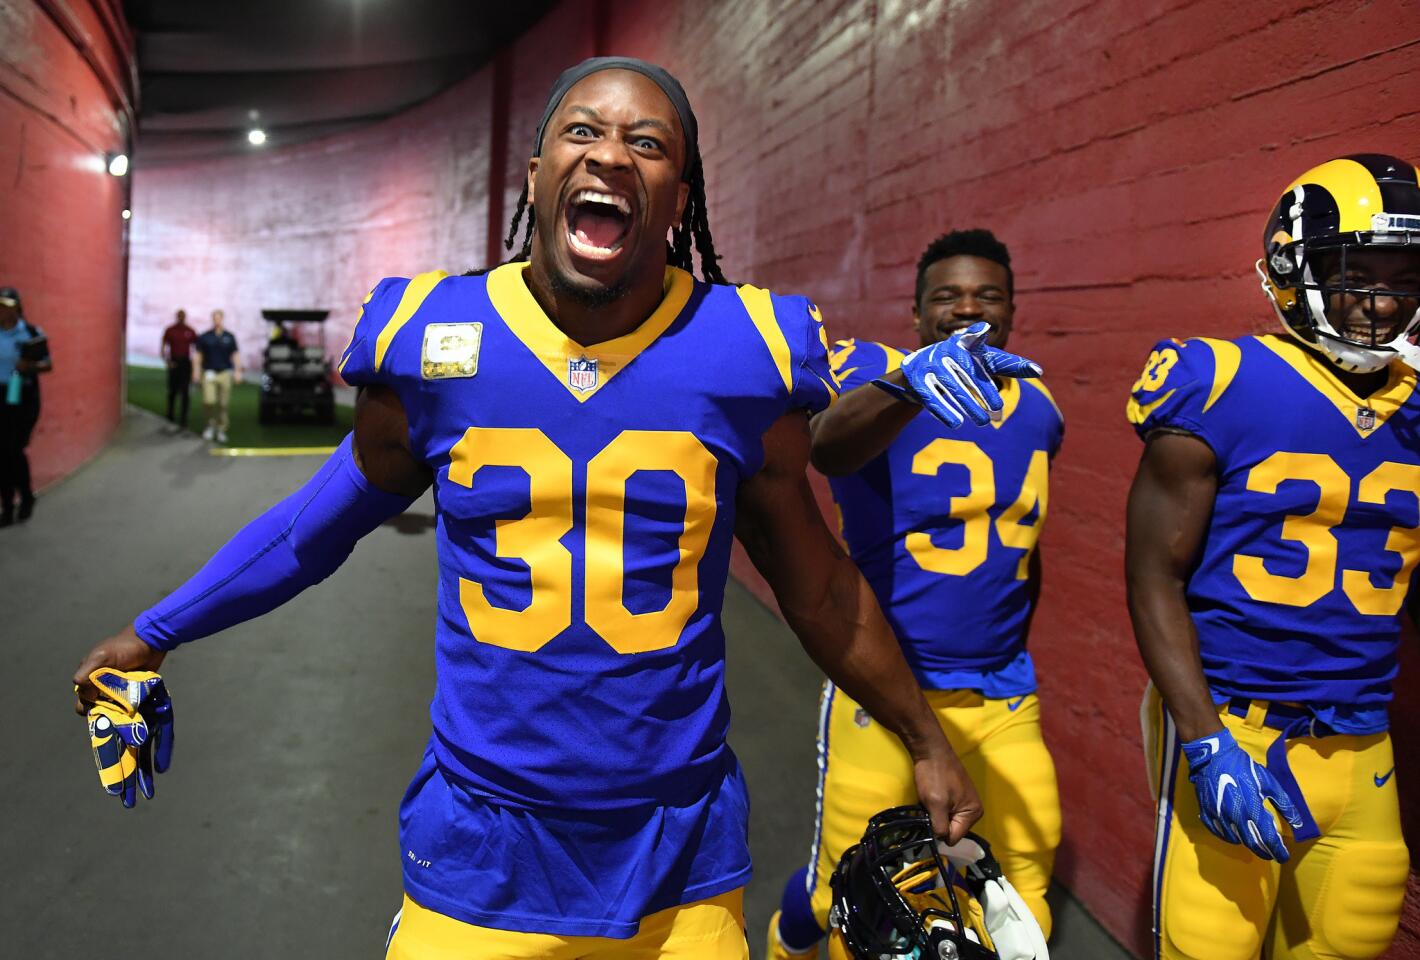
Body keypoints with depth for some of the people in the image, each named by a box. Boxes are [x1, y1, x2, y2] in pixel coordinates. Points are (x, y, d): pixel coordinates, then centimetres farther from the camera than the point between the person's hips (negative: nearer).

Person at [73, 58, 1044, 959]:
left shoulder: (749, 354, -7)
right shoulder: (429, 339, -6)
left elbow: (815, 581, 6)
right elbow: (329, 517, 11)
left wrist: (926, 742, 14)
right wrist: (154, 634, 19)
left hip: (681, 866, 0)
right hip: (478, 859, 0)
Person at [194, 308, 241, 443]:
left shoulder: (229, 337, 7)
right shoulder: (204, 337, 5)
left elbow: (236, 355, 7)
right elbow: (198, 354, 7)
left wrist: (238, 371, -3)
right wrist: (196, 371, -1)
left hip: (225, 372, 1)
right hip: (209, 373, -1)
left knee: (224, 404, 0)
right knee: (209, 401, -15)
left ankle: (221, 430, 10)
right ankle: (211, 424, 7)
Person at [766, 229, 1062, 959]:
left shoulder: (1036, 410, 8)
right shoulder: (879, 374, -9)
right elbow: (828, 446, -33)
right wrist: (915, 383, -52)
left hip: (1001, 700, 5)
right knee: (844, 892, 9)